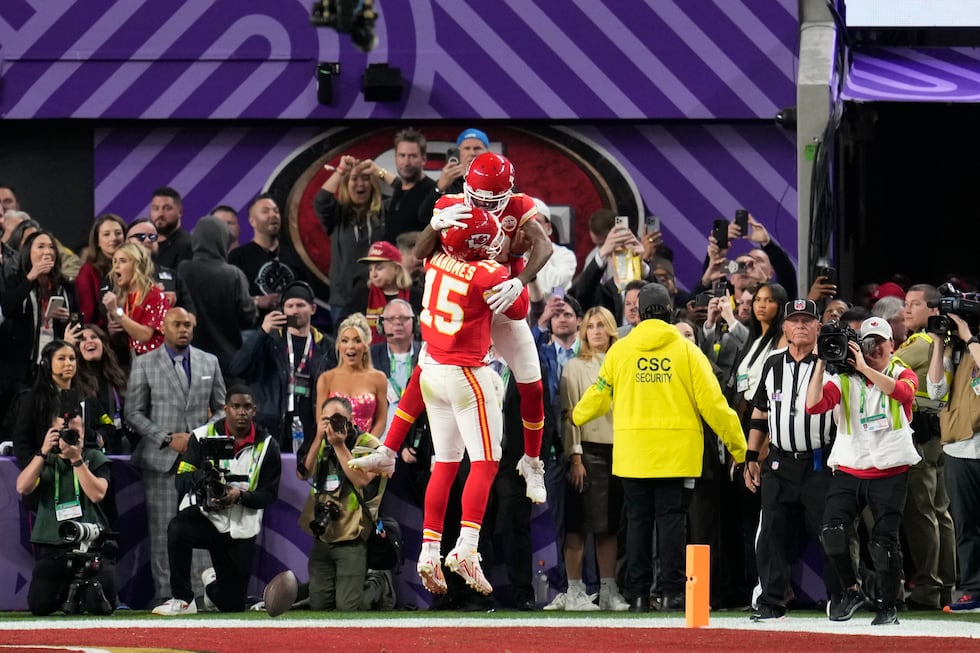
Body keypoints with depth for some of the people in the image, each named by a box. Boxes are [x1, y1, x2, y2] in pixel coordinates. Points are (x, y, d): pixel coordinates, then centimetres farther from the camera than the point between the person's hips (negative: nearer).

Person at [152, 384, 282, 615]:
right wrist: (203, 475, -28)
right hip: (203, 514, -2)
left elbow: (268, 494, -2)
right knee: (178, 529, -38)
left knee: (233, 605, 7)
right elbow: (182, 481, -6)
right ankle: (182, 599, -19)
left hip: (240, 529, 2)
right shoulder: (203, 436, -3)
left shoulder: (266, 445, -1)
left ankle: (212, 585, 47)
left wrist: (240, 496, -21)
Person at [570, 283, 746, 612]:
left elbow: (599, 394, 16)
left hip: (632, 454, 2)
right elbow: (712, 402, -4)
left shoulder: (619, 350, 4)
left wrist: (578, 416, 38)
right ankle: (672, 591, -6)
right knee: (671, 519, -1)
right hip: (676, 455, -2)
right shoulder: (687, 350, -2)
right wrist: (737, 443, 5)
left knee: (638, 520, 7)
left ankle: (638, 593, 7)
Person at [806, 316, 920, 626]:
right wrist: (821, 363, -15)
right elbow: (814, 405, -10)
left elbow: (903, 392, -22)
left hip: (890, 472, -1)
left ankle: (888, 606, 11)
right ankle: (850, 590, 8)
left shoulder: (902, 374, 4)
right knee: (831, 533, -14)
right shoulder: (844, 379, 5)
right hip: (849, 469, 2)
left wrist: (864, 368, -25)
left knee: (884, 540, -5)